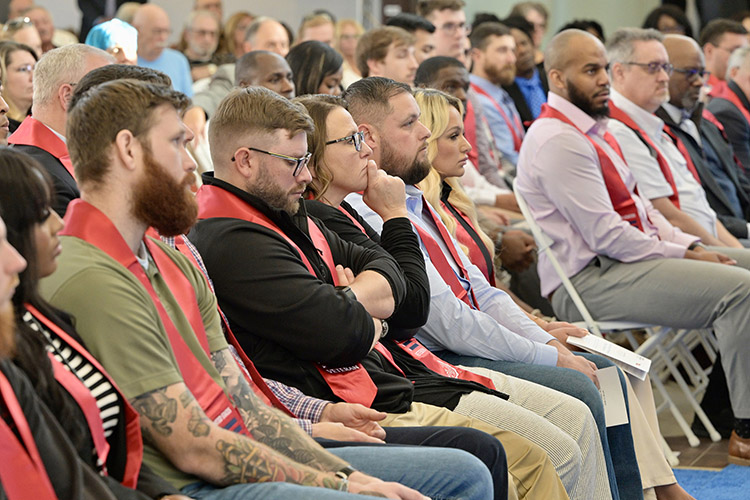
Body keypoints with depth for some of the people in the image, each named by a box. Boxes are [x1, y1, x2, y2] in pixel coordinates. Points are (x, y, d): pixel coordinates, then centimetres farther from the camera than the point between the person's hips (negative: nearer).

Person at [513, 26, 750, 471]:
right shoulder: (558, 140, -15)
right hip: (589, 280, -10)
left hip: (618, 264, 10)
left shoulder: (596, 131, 19)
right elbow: (607, 236, -19)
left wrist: (693, 247, 5)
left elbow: (641, 208, 21)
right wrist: (684, 258, -11)